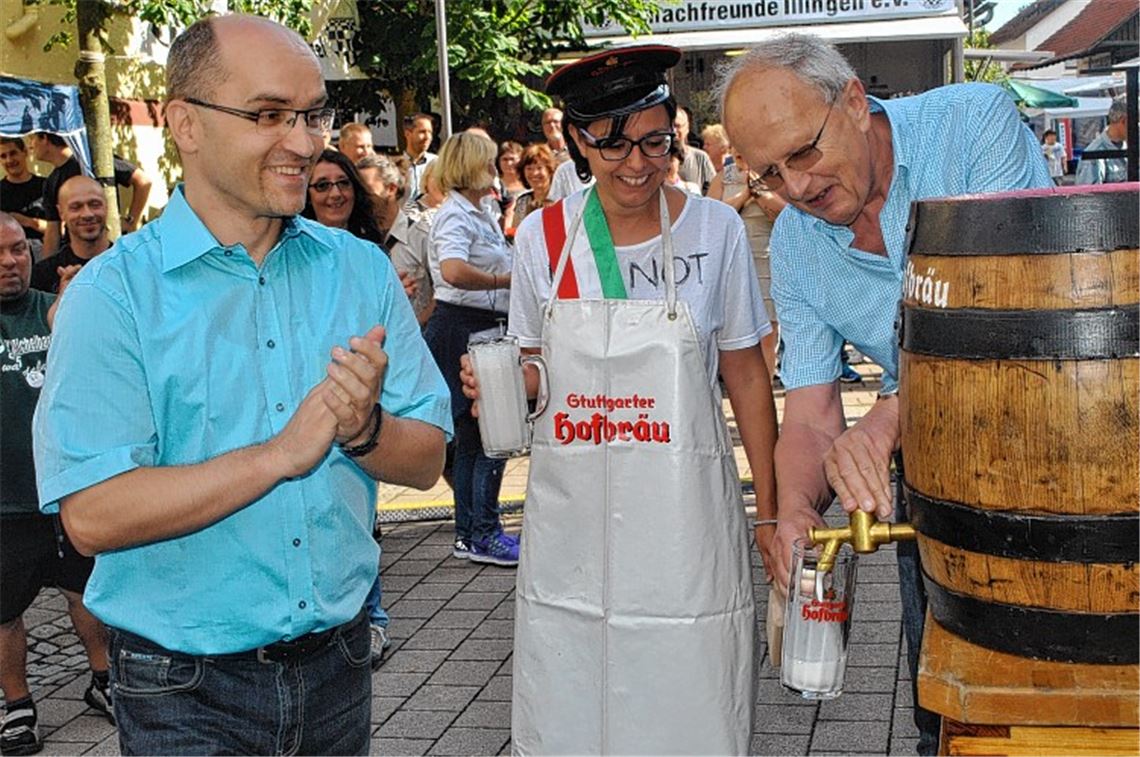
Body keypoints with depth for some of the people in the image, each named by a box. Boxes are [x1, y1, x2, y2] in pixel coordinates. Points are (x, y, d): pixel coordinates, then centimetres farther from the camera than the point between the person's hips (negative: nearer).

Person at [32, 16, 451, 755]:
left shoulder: (361, 269, 1)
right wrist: (281, 453, -22)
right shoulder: (114, 294, -11)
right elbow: (93, 514, -20)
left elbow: (427, 460, 0)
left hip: (339, 659, 4)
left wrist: (364, 431, -20)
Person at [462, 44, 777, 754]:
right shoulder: (542, 236, 1)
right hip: (569, 514, 2)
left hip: (683, 514, -2)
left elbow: (745, 374, 3)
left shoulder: (716, 229, -4)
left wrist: (771, 508, 1)